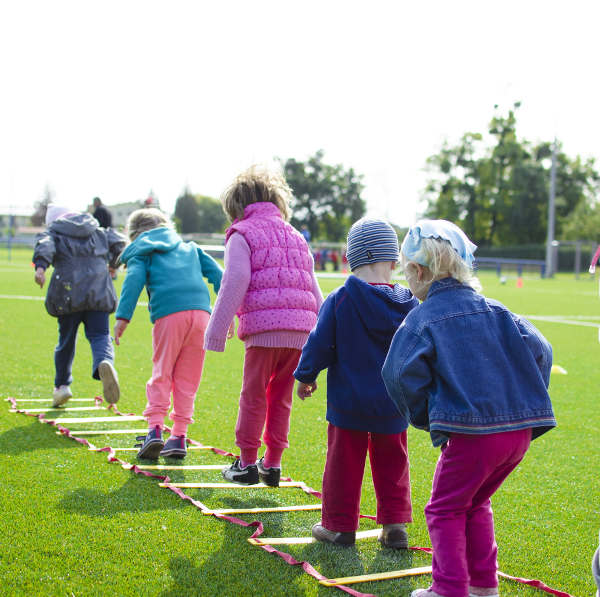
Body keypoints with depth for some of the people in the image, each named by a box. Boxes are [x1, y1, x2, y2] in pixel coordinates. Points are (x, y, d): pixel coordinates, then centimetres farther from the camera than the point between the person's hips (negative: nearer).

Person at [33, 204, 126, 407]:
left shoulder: (53, 233, 13)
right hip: (98, 291, 1)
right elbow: (118, 242, 12)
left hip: (68, 293, -1)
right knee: (99, 335, -2)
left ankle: (62, 385, 23)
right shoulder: (98, 232, 23)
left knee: (66, 339, 13)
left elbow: (45, 245, -8)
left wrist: (40, 266, -26)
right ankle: (105, 362, -35)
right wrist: (112, 263, 30)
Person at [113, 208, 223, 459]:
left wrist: (122, 317, -10)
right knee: (187, 378, 9)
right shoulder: (190, 248, 30)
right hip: (201, 310, 3)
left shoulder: (141, 253, 17)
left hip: (169, 315, -3)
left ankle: (155, 428, -9)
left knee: (161, 373, 6)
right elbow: (216, 273, 21)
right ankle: (179, 436, 8)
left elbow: (134, 281, -2)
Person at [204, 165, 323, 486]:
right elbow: (313, 289, 22)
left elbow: (234, 285, -6)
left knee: (254, 396, 5)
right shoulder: (295, 236, 24)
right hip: (300, 329, 6)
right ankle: (272, 464, 16)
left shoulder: (242, 234, 4)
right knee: (281, 398, 13)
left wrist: (217, 331, -3)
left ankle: (247, 463, 10)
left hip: (264, 326, -6)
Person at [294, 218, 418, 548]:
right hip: (393, 404, 3)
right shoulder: (408, 305, -3)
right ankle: (395, 525, 16)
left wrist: (305, 376, 9)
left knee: (344, 462, 8)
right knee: (391, 463, 15)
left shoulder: (339, 300, -13)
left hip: (348, 401, -3)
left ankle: (339, 526, 16)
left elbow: (320, 344, -8)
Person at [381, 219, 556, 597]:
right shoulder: (494, 311, 12)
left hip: (471, 434, -6)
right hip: (521, 429, 6)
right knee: (476, 504, 24)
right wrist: (527, 403, 13)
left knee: (446, 510, 10)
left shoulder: (422, 319, -4)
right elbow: (539, 350, 6)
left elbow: (402, 374, -14)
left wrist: (424, 417, 1)